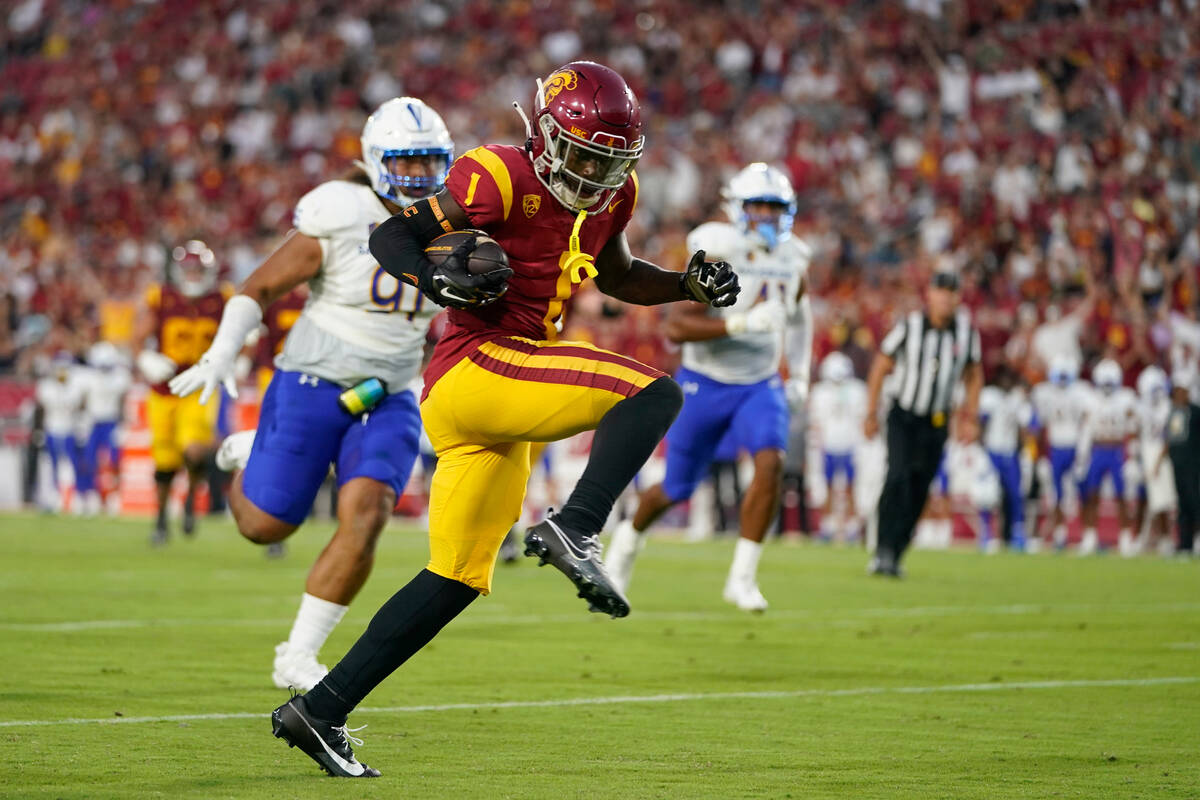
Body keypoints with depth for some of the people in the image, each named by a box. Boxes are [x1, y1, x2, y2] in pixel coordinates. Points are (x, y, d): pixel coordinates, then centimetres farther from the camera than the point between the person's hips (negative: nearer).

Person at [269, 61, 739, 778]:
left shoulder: (609, 196, 14)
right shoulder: (502, 179, -11)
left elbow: (617, 276, 32)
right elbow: (390, 237, -6)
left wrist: (690, 284, 15)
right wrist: (437, 281, -26)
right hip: (479, 366, -9)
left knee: (458, 580, 11)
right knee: (653, 393, -19)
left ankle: (320, 711, 12)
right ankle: (574, 531, -29)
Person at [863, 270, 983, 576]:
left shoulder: (966, 330, -3)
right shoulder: (910, 326, -11)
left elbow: (974, 376, 13)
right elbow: (879, 368, -1)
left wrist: (971, 417, 10)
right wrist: (872, 413, 0)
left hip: (936, 424, 3)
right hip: (904, 417, -3)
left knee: (917, 493, 4)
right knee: (898, 477, -22)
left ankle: (894, 556, 16)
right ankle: (883, 549, -20)